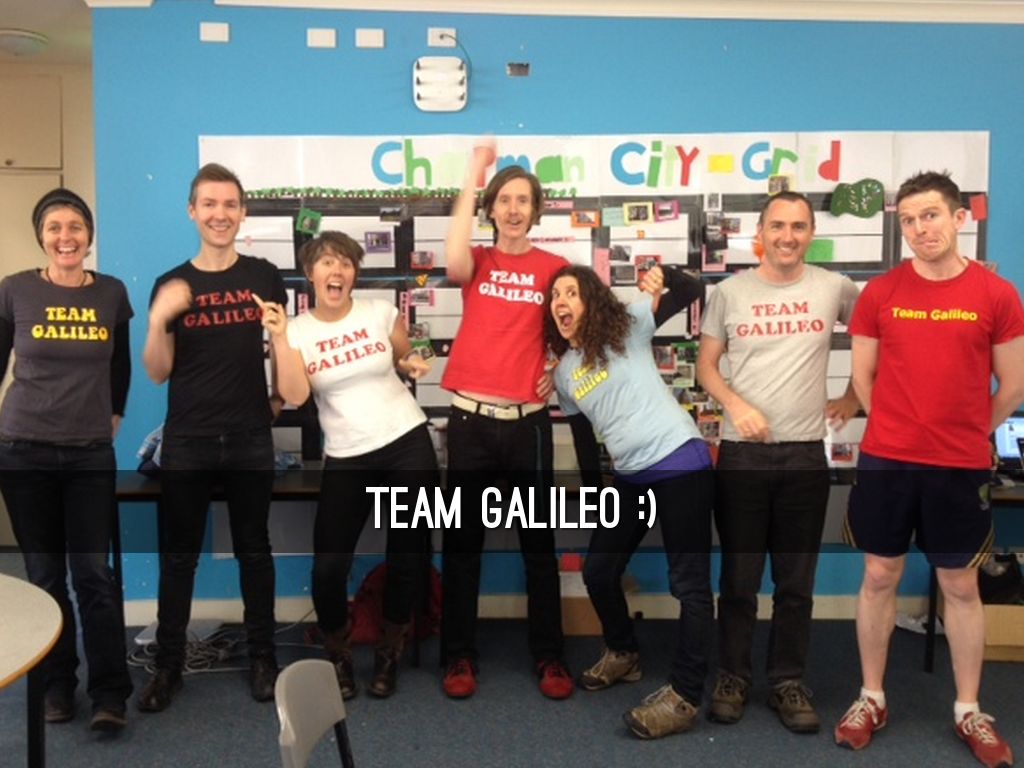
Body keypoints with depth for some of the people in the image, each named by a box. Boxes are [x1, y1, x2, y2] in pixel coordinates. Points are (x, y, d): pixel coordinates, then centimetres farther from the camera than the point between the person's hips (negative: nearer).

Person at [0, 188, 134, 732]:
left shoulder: (112, 293, 2)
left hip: (92, 454, 1)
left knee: (93, 573, -2)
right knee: (44, 575, 7)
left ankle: (110, 694, 5)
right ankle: (57, 686, 21)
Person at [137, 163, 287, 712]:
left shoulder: (264, 276, 1)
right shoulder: (170, 285, 1)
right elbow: (158, 373, 0)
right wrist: (159, 319, -16)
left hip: (251, 439, 0)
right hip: (187, 440, 0)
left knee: (254, 549, 10)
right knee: (178, 555, 7)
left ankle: (262, 657, 22)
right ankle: (167, 664, 20)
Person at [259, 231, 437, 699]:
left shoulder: (380, 313, 0)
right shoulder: (297, 330, -1)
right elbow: (294, 395, -15)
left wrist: (412, 364, -5)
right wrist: (279, 336, -19)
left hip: (408, 444, 1)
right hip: (347, 458, 0)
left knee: (407, 554, 6)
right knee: (328, 565, -6)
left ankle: (388, 653, 28)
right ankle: (338, 657, 22)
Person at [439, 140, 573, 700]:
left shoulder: (553, 267, 5)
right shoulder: (478, 263, 6)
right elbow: (454, 261, -19)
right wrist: (471, 180, -14)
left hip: (528, 421, 0)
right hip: (471, 419, 0)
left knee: (538, 543, 9)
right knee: (462, 541, 7)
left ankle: (549, 657, 21)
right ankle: (459, 656, 19)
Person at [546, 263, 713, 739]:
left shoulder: (626, 326, -3)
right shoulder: (563, 373, 12)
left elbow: (693, 292, -3)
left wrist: (664, 276, -17)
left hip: (679, 463, -7)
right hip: (630, 476, 7)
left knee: (689, 582, -4)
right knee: (597, 571, 14)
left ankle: (684, 698, 3)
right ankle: (623, 655, 37)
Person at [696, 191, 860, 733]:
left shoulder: (834, 288, 3)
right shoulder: (730, 292, 2)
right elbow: (705, 366, 5)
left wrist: (852, 399, 10)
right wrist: (736, 405, -11)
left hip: (806, 453, 1)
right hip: (742, 451, 0)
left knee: (796, 579, 9)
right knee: (738, 576, 7)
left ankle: (788, 682, 22)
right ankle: (733, 677, 21)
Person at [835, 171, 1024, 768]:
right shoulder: (880, 294, -2)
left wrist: (966, 434, 9)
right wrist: (905, 429, 8)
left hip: (961, 466, 0)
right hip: (886, 460, 1)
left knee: (961, 586, 11)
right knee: (880, 577, 9)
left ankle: (969, 711, 26)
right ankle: (872, 698, 24)